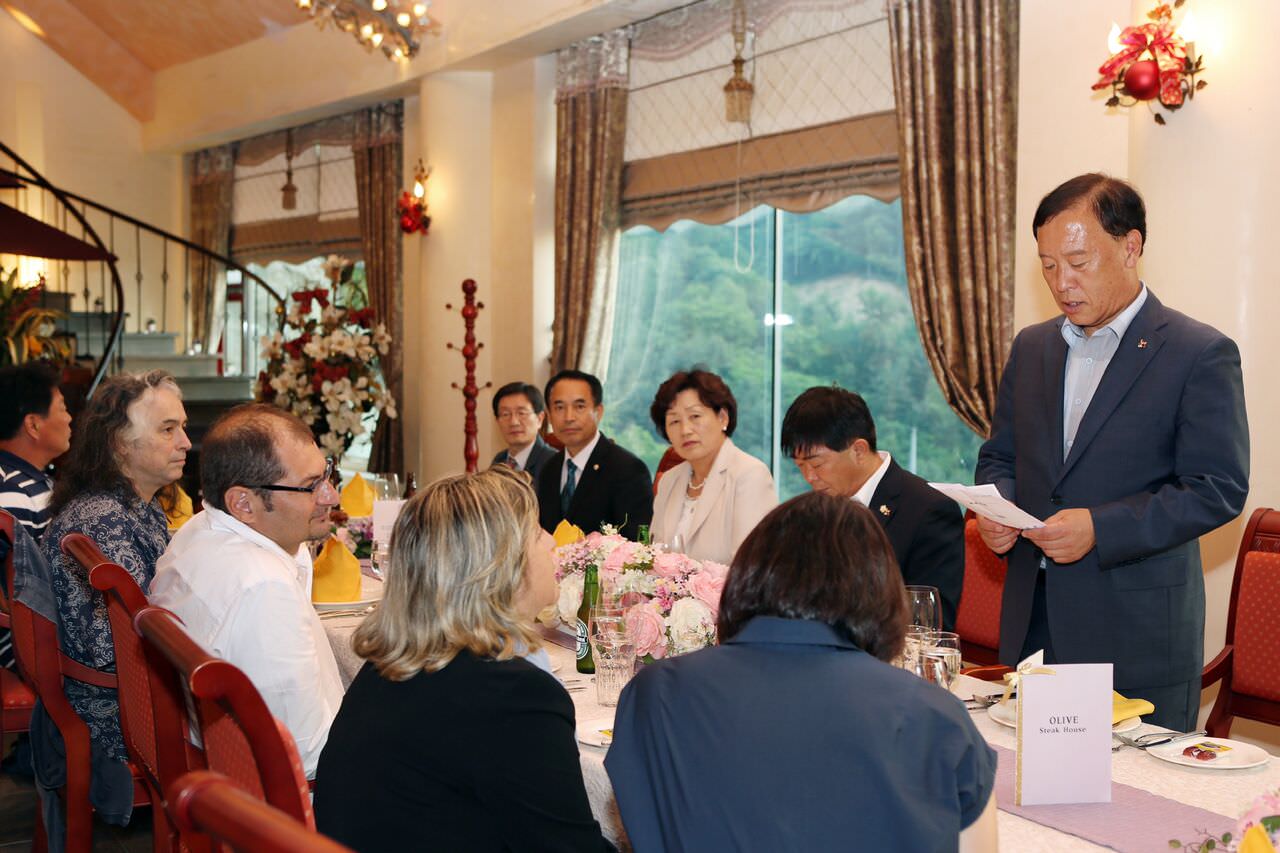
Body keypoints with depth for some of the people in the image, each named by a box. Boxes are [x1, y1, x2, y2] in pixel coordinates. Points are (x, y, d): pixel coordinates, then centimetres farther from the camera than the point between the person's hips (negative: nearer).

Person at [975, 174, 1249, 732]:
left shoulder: (1202, 354, -6)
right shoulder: (1031, 346, 12)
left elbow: (1219, 489, -11)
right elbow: (1000, 455, 18)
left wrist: (1099, 528, -20)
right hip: (1033, 621, 5)